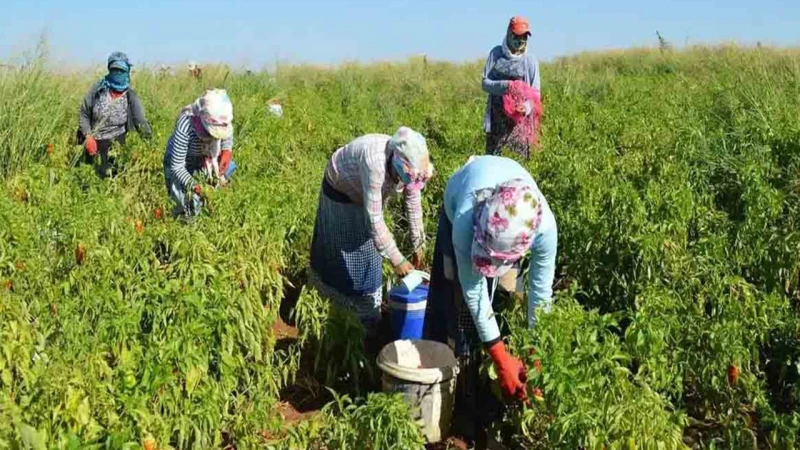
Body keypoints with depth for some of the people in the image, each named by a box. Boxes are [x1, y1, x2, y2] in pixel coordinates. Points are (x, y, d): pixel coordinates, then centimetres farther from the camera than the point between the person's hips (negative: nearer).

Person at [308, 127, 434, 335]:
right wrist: (396, 260, -36)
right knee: (340, 249, 10)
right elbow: (375, 219, -42)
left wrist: (418, 246, -4)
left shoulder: (410, 164, -27)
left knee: (369, 249, 13)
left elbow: (413, 205, -10)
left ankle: (368, 313, 28)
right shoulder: (375, 163, -46)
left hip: (365, 193, 6)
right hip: (340, 191, -5)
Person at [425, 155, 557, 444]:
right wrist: (501, 358, -34)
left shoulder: (545, 226, -41)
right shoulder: (465, 219, -47)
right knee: (458, 310, -7)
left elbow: (541, 292, -28)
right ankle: (464, 408, 5)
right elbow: (473, 290, -37)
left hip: (510, 224, 2)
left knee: (504, 305, -4)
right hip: (457, 213, -1)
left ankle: (492, 403, 12)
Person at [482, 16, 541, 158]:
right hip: (496, 115, 1)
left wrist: (527, 106, -22)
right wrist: (503, 86, -17)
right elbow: (484, 83, 4)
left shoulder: (530, 60, 0)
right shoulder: (496, 53, 4)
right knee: (492, 156, 4)